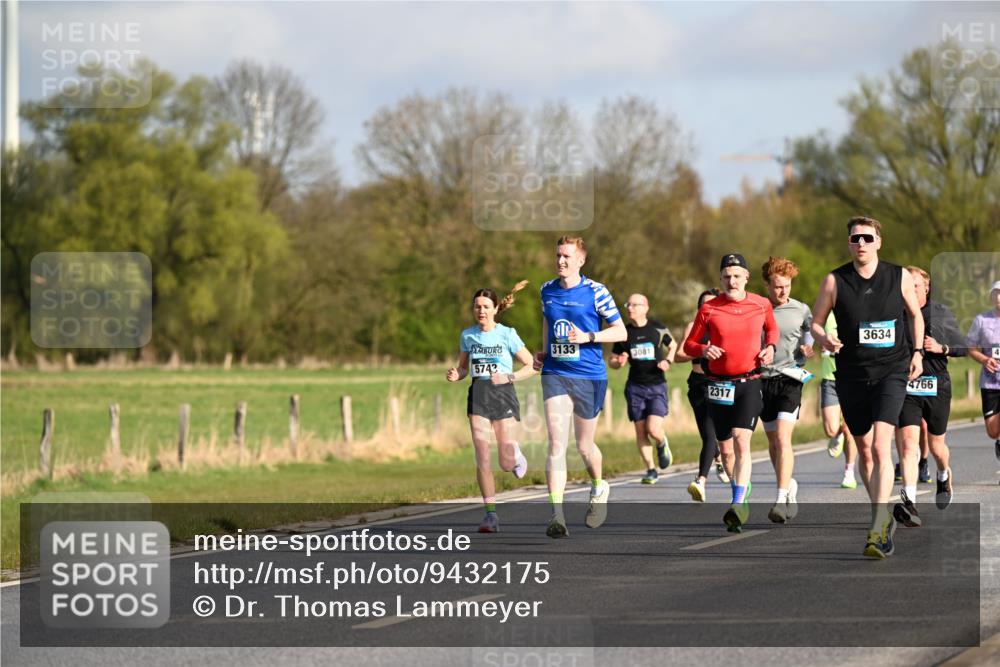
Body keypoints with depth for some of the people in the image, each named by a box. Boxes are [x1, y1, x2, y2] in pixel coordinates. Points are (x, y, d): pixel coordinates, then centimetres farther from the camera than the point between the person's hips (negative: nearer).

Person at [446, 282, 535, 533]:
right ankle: (491, 514, -3)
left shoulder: (507, 335, -4)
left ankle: (516, 454, 35)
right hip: (478, 396, 2)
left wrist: (509, 377, -16)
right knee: (482, 458, -8)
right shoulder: (468, 336, 6)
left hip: (502, 394, -2)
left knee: (507, 464, -4)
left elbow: (531, 366, -1)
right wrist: (455, 375, -4)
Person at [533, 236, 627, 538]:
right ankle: (556, 514, -18)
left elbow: (621, 331, -4)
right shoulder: (547, 290, 7)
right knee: (556, 444, -12)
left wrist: (587, 337, -18)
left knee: (584, 446, 10)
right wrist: (544, 352, 13)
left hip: (589, 376, -2)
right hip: (555, 375, 2)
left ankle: (598, 488, 43)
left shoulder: (595, 292, -7)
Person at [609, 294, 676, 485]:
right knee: (640, 431, 0)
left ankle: (662, 444, 21)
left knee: (653, 429, -15)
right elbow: (611, 360, 11)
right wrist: (618, 362, -12)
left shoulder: (658, 329, -2)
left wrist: (668, 361, -3)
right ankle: (651, 470, 13)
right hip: (635, 387, 2)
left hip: (657, 385, -2)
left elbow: (673, 346, 16)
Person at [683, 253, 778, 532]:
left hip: (750, 382, -2)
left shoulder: (761, 305, 3)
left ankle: (738, 505, -24)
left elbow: (771, 329, 24)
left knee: (741, 441, -18)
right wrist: (703, 350, -15)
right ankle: (743, 496, 33)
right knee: (725, 449, 9)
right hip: (719, 384, 2)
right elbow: (689, 344, 7)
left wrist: (770, 347, 4)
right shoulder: (709, 309, 0)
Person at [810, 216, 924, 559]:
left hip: (891, 371, -2)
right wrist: (825, 339, -16)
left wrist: (917, 352, 8)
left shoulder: (900, 277, 0)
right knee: (864, 450, 11)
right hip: (851, 374, 2)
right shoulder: (834, 281, -1)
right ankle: (884, 515, 31)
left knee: (881, 447, -18)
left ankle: (878, 530, -24)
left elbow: (915, 314, 17)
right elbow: (815, 322, 5)